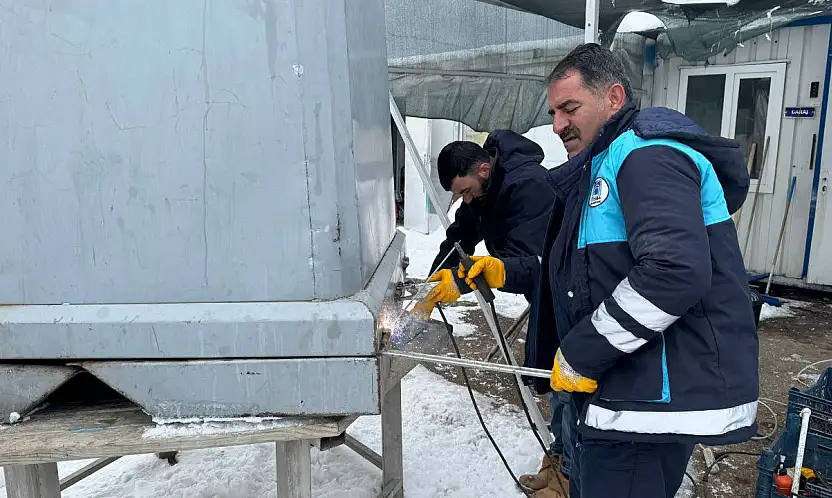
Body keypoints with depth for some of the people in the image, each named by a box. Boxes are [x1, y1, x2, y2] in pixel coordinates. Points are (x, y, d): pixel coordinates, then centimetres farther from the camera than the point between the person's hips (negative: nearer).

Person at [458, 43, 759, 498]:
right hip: (619, 392, 10)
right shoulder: (598, 171, 18)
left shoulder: (649, 154, -14)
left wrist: (579, 354, -22)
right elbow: (580, 273, 22)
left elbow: (675, 271, -29)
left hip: (653, 404, -10)